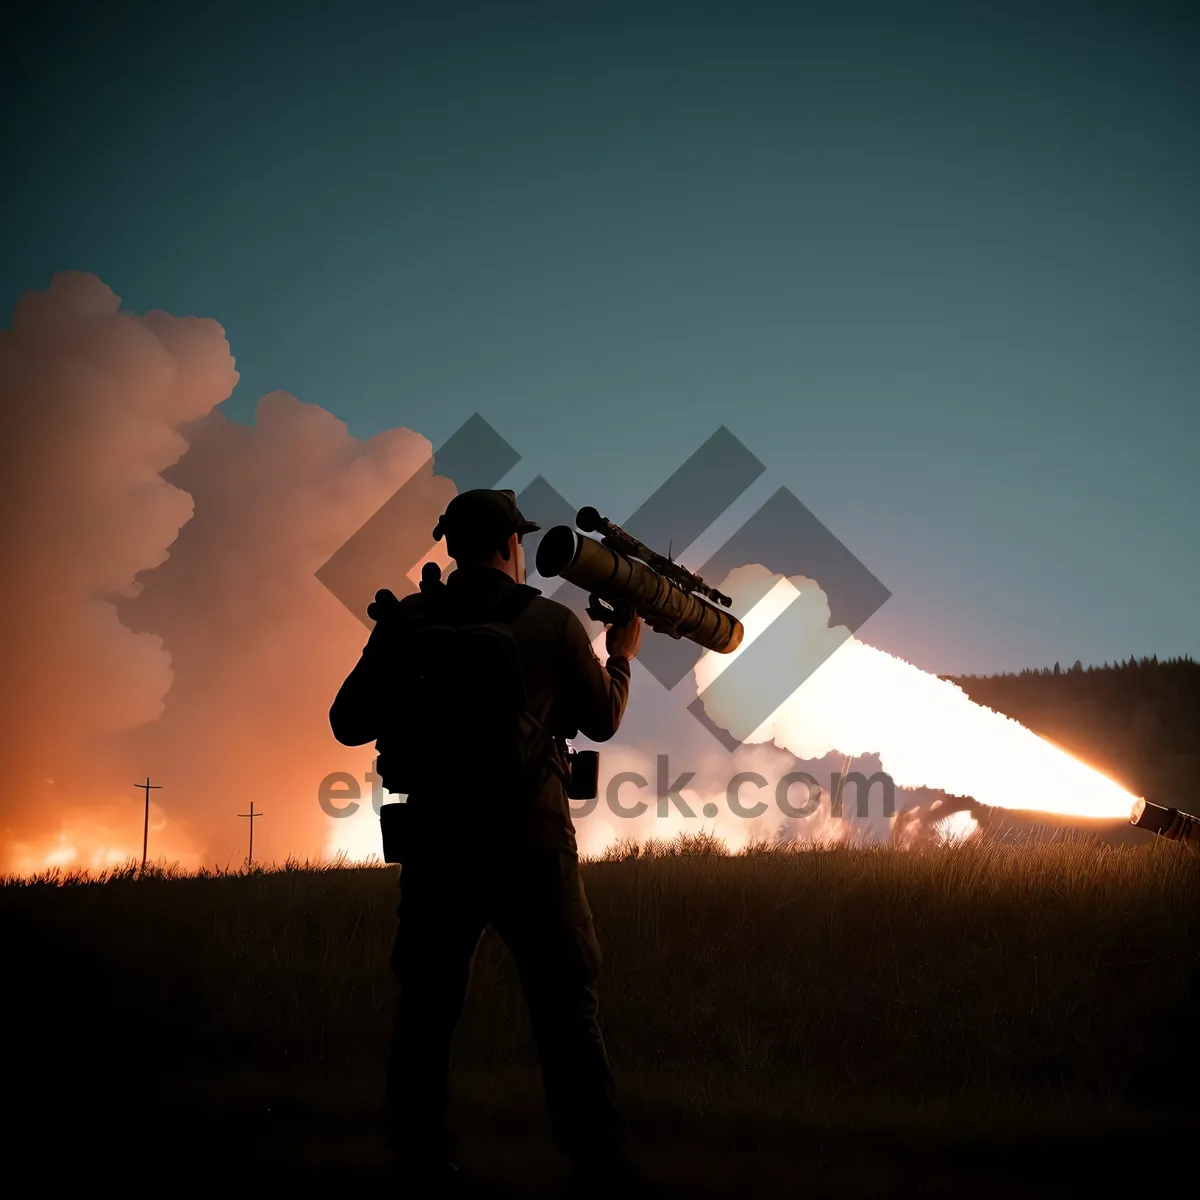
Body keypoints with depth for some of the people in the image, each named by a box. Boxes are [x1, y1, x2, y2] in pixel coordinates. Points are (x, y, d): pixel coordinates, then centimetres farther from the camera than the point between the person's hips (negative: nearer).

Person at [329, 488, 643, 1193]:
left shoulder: (408, 622, 3)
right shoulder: (554, 622, 0)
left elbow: (349, 724, 6)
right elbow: (602, 720, 12)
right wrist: (623, 656, 30)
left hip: (437, 838, 2)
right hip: (530, 842, -2)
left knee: (427, 1009, 12)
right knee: (568, 1011, 4)